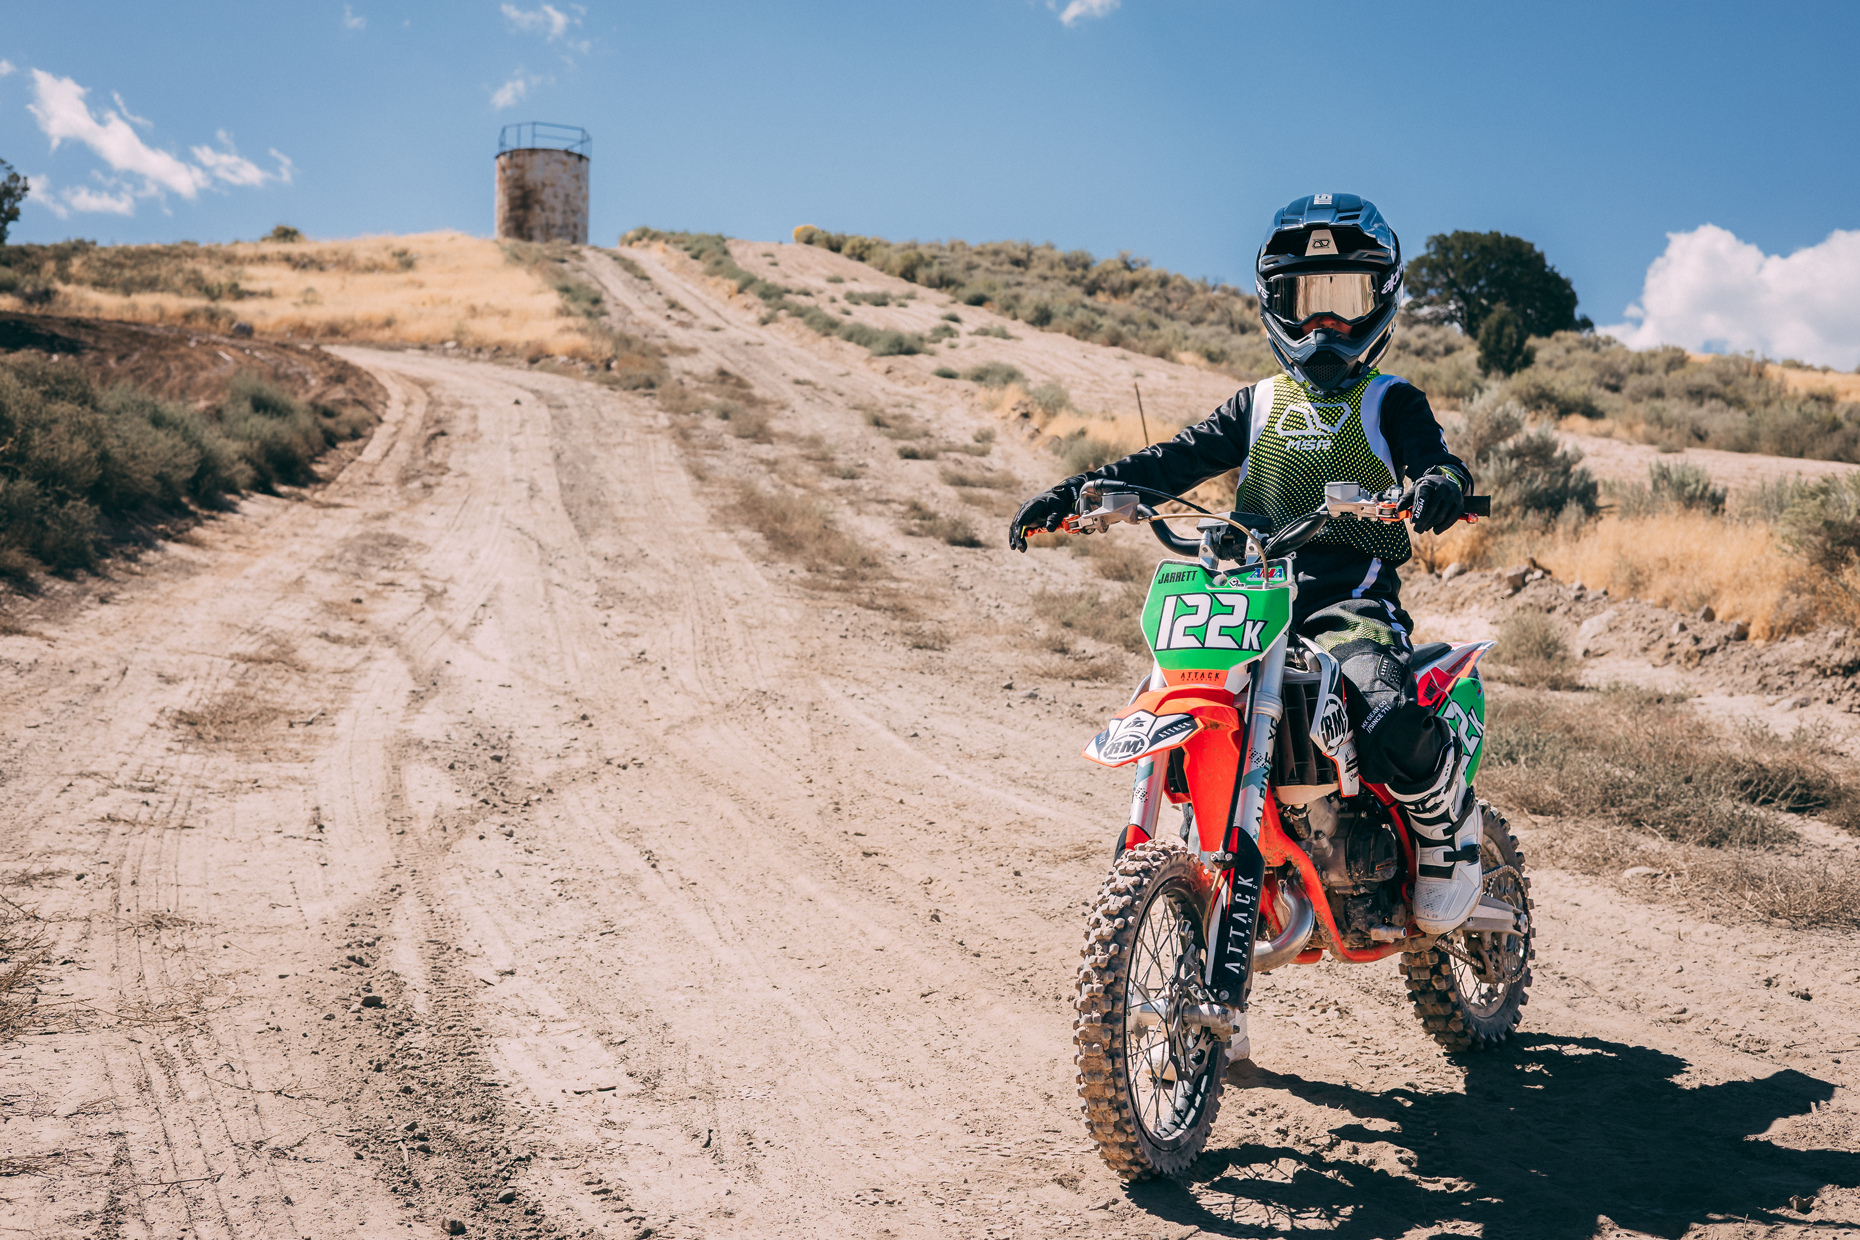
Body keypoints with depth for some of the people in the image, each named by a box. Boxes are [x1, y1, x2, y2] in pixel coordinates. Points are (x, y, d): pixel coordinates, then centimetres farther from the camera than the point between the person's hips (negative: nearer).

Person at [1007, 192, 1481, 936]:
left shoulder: (1391, 403, 12)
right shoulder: (1259, 406, 22)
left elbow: (1435, 458, -5)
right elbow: (1183, 458, 11)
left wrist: (1439, 485, -33)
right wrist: (1079, 490, -4)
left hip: (1354, 594, -4)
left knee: (1393, 730, -31)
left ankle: (1449, 826, 3)